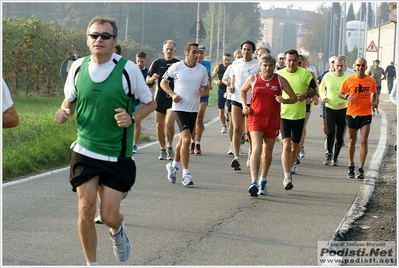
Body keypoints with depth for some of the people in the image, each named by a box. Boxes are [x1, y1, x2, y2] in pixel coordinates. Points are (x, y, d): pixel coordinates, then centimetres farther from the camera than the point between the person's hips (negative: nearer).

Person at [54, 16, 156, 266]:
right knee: (86, 208, -5)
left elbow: (150, 103, 2)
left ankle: (118, 230, 36)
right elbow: (70, 99, 16)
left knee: (109, 215, -2)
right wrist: (65, 112, -8)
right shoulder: (78, 67, -1)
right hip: (85, 151, 2)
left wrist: (132, 118, -18)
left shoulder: (128, 69, -10)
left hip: (118, 155, -2)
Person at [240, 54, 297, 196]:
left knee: (268, 152, 12)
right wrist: (244, 106, 4)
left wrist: (285, 101, -17)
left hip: (273, 121, 2)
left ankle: (263, 181, 31)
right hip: (255, 118, -2)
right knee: (257, 149, -18)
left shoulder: (280, 80, 0)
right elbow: (243, 91, 20)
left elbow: (294, 97, 4)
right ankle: (254, 182, -26)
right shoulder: (253, 78, 1)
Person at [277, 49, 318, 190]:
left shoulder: (305, 74, -1)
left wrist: (305, 96, -14)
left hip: (299, 115, 1)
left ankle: (291, 165, 42)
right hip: (283, 114, -1)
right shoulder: (279, 74, 2)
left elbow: (314, 90, 6)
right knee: (286, 145, -13)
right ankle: (287, 177, -15)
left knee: (295, 146, 13)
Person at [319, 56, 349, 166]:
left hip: (343, 110, 0)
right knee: (330, 132, -14)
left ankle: (335, 157, 21)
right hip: (330, 108, 0)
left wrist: (345, 101, -13)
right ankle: (329, 153, 9)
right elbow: (321, 88, 18)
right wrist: (323, 97, -1)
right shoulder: (327, 76, 0)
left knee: (340, 135, 4)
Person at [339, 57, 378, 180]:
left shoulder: (371, 80, 0)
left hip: (366, 114, 0)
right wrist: (347, 97, -17)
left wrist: (375, 102, -3)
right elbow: (340, 93, 5)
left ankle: (361, 169, -5)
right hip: (352, 113, 0)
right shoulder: (349, 80, -4)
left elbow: (374, 93, 17)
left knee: (364, 141, -8)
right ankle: (351, 165, 29)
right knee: (352, 140, 11)